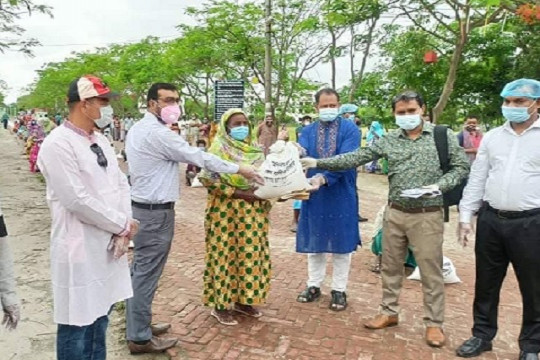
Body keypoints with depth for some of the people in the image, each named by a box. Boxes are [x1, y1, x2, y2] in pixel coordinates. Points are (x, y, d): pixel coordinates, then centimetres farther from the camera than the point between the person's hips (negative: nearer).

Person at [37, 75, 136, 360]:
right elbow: (78, 201, -22)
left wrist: (122, 230, -5)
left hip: (108, 245, 8)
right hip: (80, 249, -8)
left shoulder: (100, 141, 9)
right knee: (78, 324, 8)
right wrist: (123, 225, -12)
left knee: (100, 314, 20)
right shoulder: (57, 144, -17)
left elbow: (121, 185, 8)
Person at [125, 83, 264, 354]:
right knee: (147, 273, -1)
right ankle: (140, 338, 11)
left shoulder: (138, 129, 12)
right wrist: (239, 169, -10)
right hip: (156, 212, -10)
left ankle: (138, 325, 30)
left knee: (140, 270, 17)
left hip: (143, 207, 10)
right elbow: (198, 157, -17)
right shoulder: (157, 133, -19)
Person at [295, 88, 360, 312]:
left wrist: (323, 177, -33)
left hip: (342, 195, -2)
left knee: (341, 243, 9)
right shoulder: (307, 132, 5)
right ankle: (313, 286, 29)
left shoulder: (350, 129, -5)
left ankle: (339, 290, 24)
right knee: (314, 242, 12)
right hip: (314, 195, 3)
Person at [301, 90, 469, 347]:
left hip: (427, 215, -3)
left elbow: (462, 167, 1)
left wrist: (440, 185, -16)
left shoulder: (443, 136, -1)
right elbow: (355, 158, 0)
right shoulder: (388, 141, 4)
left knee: (431, 271, 5)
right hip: (395, 213, 3)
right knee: (390, 266, 13)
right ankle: (389, 312, 30)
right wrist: (318, 163, -6)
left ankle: (434, 323, 22)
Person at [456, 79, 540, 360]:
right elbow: (476, 179, 10)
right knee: (486, 283, 14)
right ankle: (482, 335, 31)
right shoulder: (492, 137, 8)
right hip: (490, 220, 4)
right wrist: (465, 216, 6)